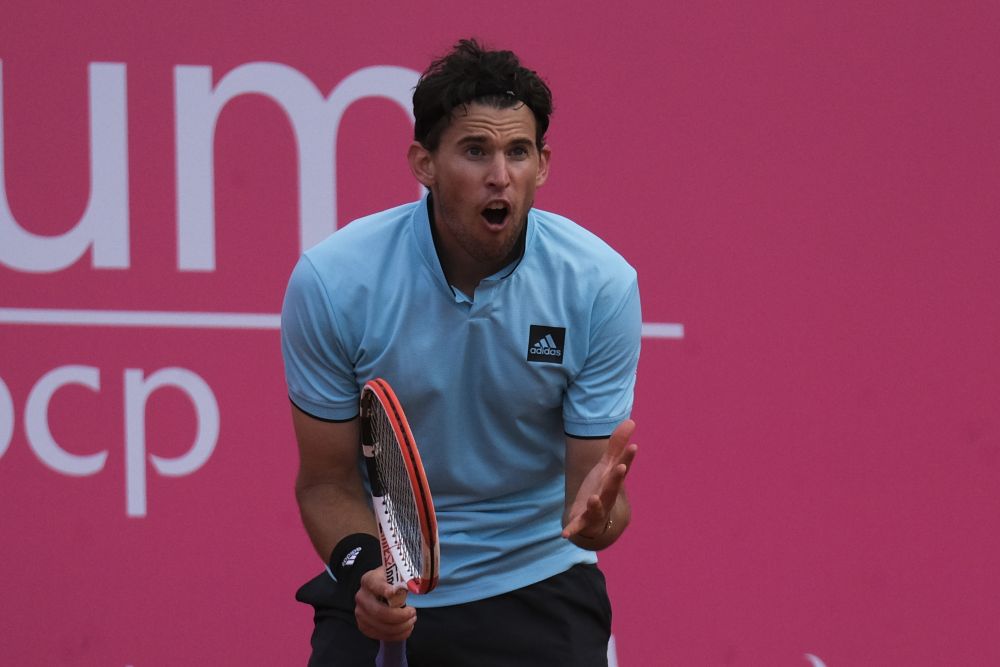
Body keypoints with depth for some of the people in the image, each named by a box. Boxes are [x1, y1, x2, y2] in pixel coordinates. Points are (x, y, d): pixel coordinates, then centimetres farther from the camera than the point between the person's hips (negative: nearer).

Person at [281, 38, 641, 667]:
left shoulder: (601, 283, -13)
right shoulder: (330, 280, -14)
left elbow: (592, 481, -9)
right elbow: (328, 482, -6)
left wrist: (595, 514, -32)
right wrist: (362, 565, -25)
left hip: (537, 585, 0)